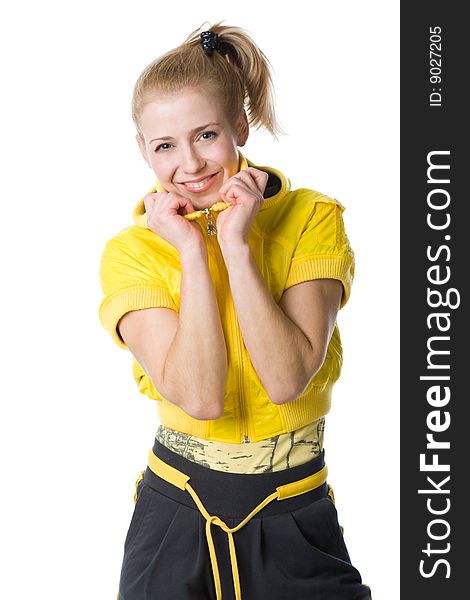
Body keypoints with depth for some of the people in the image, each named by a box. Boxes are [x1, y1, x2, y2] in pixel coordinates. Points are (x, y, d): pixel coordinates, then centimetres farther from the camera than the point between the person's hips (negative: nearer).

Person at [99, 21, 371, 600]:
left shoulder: (313, 220, -7)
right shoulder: (132, 252, -7)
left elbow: (287, 380, -20)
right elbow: (200, 397, -20)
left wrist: (237, 245, -22)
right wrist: (192, 253, -20)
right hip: (177, 513, 1)